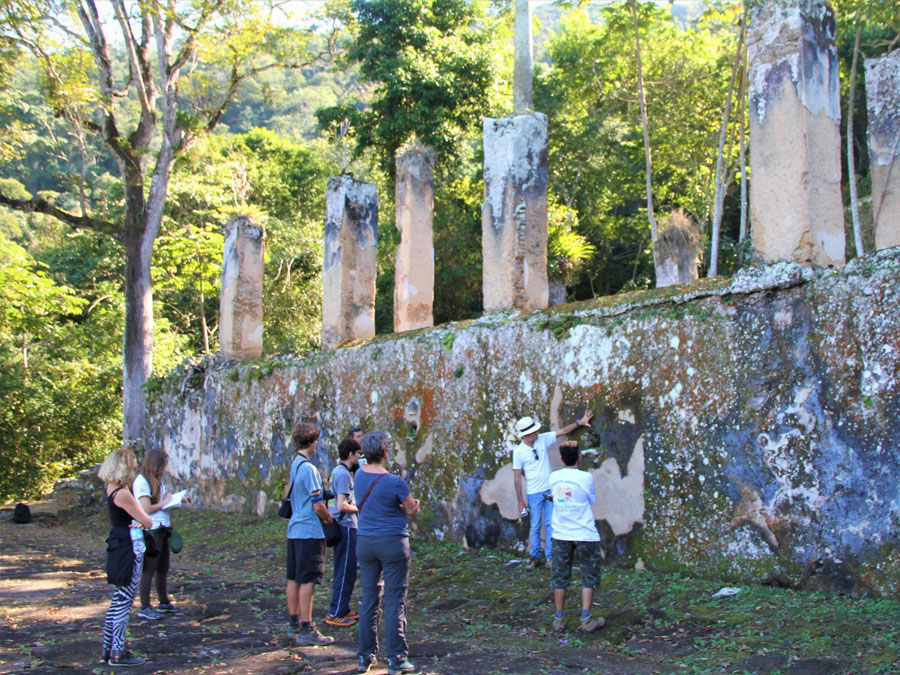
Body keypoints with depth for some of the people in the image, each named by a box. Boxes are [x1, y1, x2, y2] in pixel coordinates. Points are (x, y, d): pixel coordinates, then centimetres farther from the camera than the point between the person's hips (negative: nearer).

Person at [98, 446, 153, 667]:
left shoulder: (111, 487, 4)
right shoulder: (122, 493, -20)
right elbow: (147, 521, -14)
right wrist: (147, 522, 7)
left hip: (119, 546, 10)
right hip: (129, 548, -10)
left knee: (119, 600, 18)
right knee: (123, 601, -2)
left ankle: (109, 648, 25)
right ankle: (117, 653, 4)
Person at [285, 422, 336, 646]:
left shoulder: (295, 465, 12)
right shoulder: (308, 468, -16)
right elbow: (317, 505, -17)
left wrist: (323, 515, 15)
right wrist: (329, 518, 2)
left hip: (294, 529, 9)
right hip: (309, 530, -9)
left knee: (293, 578, 13)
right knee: (307, 580, -7)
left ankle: (295, 624, 22)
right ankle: (306, 630, -5)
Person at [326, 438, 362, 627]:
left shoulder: (338, 471, 13)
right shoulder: (344, 474, -17)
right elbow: (341, 505, -23)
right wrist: (359, 508, -9)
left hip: (341, 526, 10)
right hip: (345, 526, -10)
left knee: (346, 570, 16)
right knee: (345, 571, -5)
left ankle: (343, 610, 23)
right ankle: (335, 614, 0)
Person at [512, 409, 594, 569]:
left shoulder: (543, 439, -2)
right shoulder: (519, 451, -10)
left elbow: (563, 431, 4)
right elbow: (517, 477, -7)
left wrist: (580, 422, -5)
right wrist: (520, 501, -8)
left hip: (550, 490, 3)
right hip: (534, 494, -3)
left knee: (550, 525, 3)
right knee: (535, 527, 6)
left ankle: (550, 556, 9)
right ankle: (535, 557, 19)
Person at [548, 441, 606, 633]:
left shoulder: (553, 477, 0)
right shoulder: (586, 477, -11)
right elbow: (592, 500, 2)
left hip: (560, 535, 3)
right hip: (585, 535, -3)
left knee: (560, 578, 11)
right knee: (589, 577, 9)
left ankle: (559, 620, 16)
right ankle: (586, 620, 6)